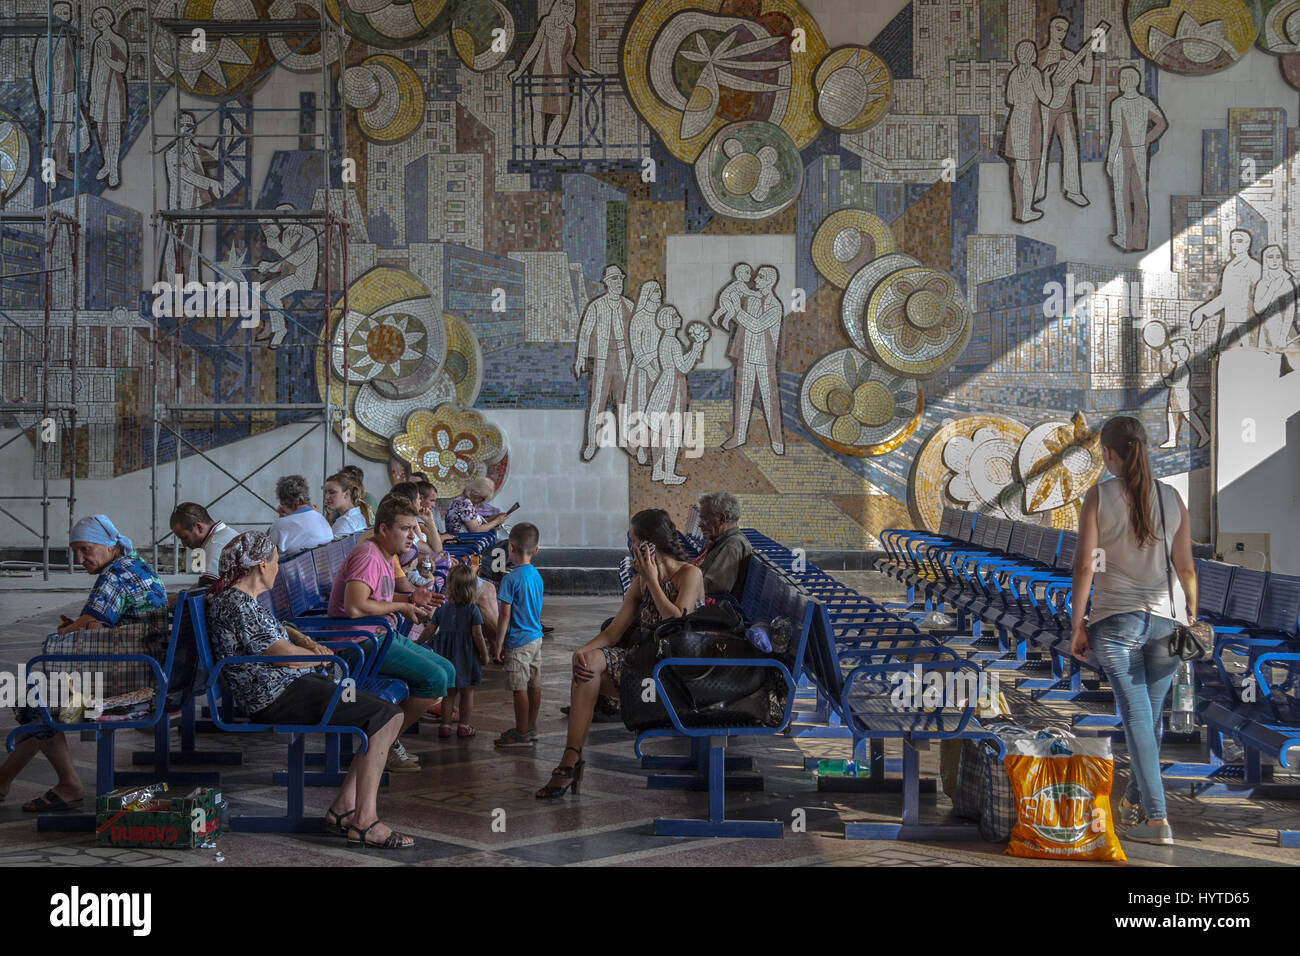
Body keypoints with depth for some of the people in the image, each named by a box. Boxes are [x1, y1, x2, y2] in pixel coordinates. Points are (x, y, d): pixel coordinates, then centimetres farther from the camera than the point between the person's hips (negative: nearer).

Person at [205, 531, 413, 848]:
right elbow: (285, 655, -17)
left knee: (390, 715, 6)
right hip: (279, 696, -11)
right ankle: (364, 822, -18)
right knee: (385, 716, -17)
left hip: (293, 685, 11)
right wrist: (322, 656, 2)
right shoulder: (236, 604, -15)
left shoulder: (246, 599, 17)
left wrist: (307, 641, 16)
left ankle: (344, 807, 3)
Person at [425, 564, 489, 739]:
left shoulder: (443, 608, -3)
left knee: (449, 692, 13)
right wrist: (484, 654, -1)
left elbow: (430, 629, 3)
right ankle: (464, 726, 14)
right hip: (467, 657, -3)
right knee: (467, 693, 9)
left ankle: (445, 725, 15)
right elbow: (477, 635, -13)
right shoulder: (472, 610, -12)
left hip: (447, 655, 3)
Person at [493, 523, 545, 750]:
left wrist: (498, 644, -11)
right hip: (536, 638, 8)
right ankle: (530, 728, 24)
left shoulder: (511, 579, -17)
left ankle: (522, 734, 3)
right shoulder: (537, 576, 6)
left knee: (520, 688, -2)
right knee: (534, 685, 14)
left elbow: (505, 615, -16)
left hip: (518, 641, -8)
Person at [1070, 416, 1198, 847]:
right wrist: (1192, 619, 15)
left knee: (1136, 715, -2)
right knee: (1151, 714, 15)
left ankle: (1156, 819, -6)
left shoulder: (1099, 496, -5)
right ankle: (1133, 804, 28)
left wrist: (1076, 624, -2)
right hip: (1166, 618, 3)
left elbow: (1084, 565, -8)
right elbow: (1185, 567, 6)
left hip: (1115, 618, -3)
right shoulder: (1171, 498, 5)